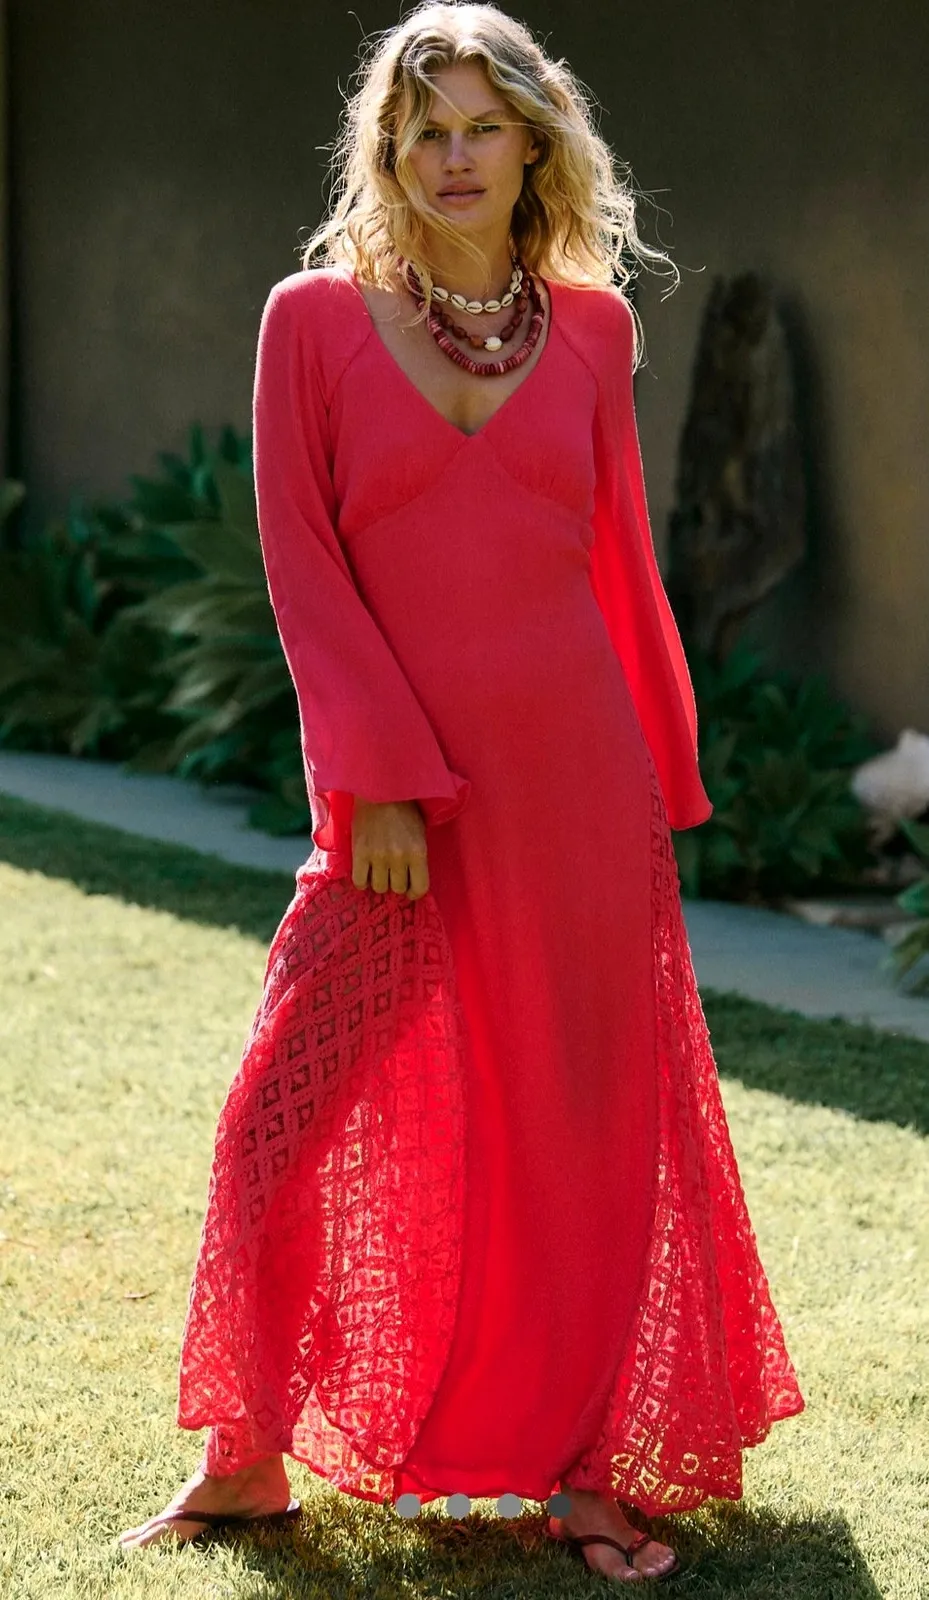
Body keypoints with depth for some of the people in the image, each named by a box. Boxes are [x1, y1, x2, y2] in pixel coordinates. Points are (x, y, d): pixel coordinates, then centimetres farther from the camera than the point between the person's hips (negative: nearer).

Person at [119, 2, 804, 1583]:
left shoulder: (590, 324, 7)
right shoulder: (316, 316, 1)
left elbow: (620, 554, 12)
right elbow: (300, 561, -3)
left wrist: (662, 781, 11)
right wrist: (376, 777, -10)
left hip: (573, 771, 2)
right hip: (397, 793, -1)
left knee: (587, 1124, 5)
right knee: (285, 1116, -2)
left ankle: (583, 1467, 18)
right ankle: (248, 1457, 16)